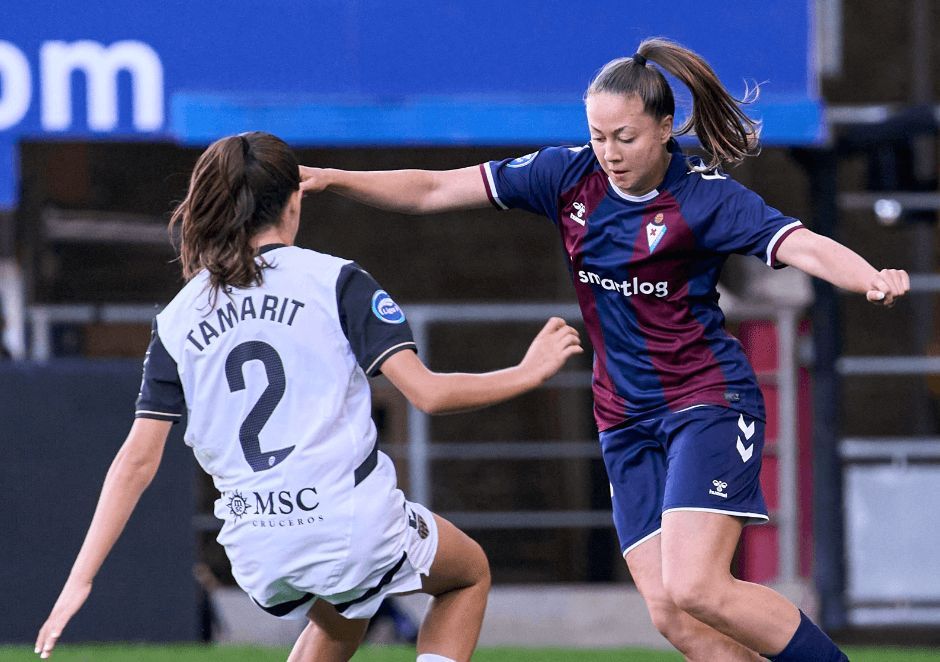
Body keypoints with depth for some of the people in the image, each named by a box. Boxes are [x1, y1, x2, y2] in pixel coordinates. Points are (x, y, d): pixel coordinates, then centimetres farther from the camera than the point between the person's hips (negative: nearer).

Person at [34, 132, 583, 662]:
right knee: (470, 573, 26)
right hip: (354, 523, -4)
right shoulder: (336, 281, -3)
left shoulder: (177, 319, 8)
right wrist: (528, 374, 5)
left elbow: (137, 461, 4)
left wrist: (80, 581, 7)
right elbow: (427, 392, -9)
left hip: (257, 553, 4)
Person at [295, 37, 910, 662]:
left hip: (709, 403, -5)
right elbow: (434, 191, 5)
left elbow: (802, 245, -25)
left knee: (697, 590, -21)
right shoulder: (569, 176, 1)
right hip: (628, 419, 5)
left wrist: (874, 279, -45)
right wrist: (331, 180, -3)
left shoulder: (705, 197, -12)